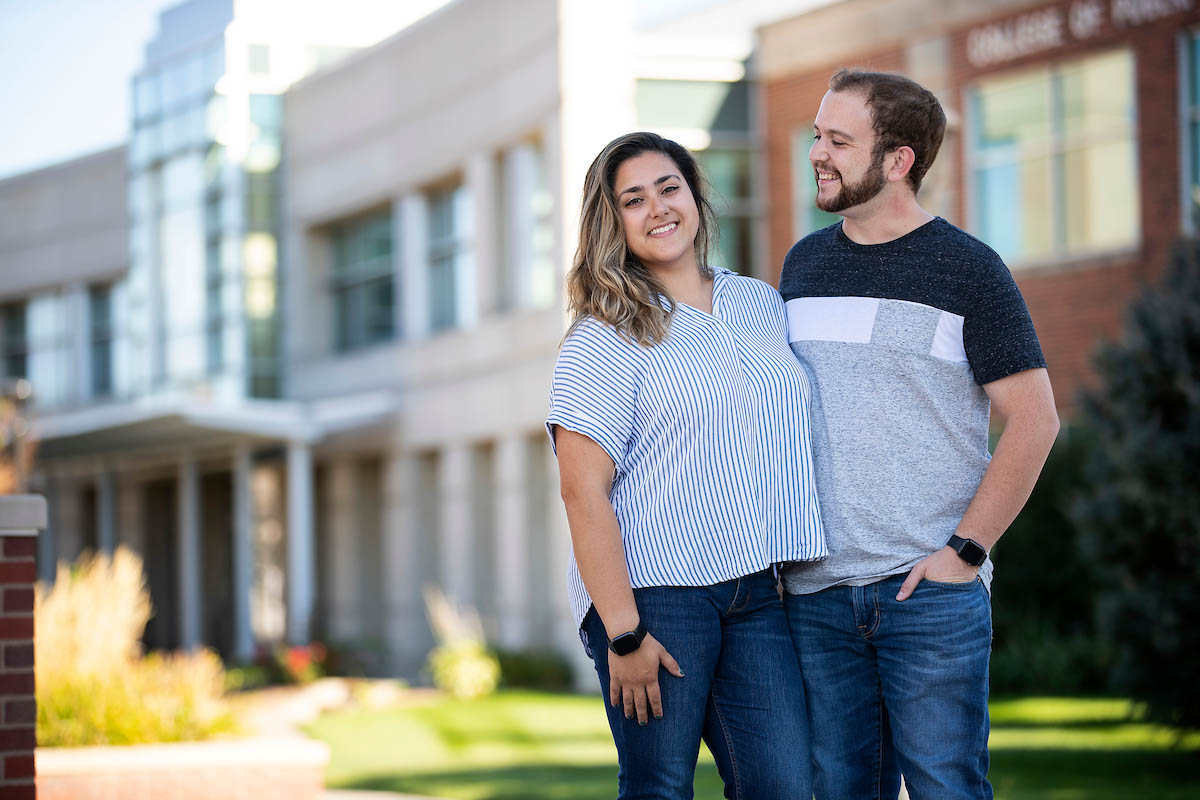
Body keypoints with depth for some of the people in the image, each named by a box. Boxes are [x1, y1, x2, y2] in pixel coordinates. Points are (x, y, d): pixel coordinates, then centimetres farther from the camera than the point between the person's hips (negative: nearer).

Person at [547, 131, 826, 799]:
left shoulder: (763, 304, 16)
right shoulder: (605, 338, -2)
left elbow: (796, 438, 26)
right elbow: (583, 491, -9)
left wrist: (801, 570, 16)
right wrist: (624, 633, -16)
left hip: (759, 593, 5)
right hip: (653, 589, -5)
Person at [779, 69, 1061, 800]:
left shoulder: (966, 268, -2)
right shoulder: (805, 264, 13)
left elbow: (1034, 421, -5)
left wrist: (964, 550, -10)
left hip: (933, 588, -4)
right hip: (817, 592, 5)